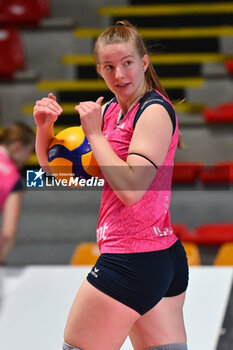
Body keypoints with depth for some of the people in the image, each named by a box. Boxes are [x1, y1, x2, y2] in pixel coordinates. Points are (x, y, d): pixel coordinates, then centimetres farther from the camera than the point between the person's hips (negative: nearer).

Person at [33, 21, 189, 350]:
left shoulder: (156, 111, -13)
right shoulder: (110, 111, 12)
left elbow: (131, 189, -24)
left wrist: (95, 133, -17)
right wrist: (45, 127, -1)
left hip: (133, 259, -9)